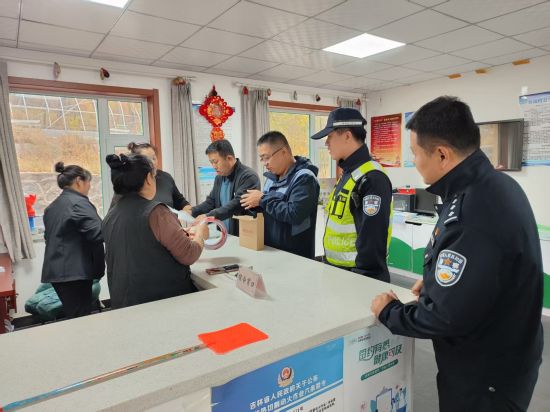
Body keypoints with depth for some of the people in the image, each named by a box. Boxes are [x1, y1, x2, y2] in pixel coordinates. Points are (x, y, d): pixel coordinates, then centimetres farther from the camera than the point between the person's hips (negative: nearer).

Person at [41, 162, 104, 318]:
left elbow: (49, 236, 20)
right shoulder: (79, 203, -13)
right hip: (74, 271, -9)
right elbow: (98, 234, -23)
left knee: (72, 317, 16)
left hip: (55, 271, 9)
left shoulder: (52, 206, 15)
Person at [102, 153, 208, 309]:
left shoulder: (110, 216, 3)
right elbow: (188, 255, -16)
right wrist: (200, 235, 3)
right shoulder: (155, 212, -20)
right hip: (164, 300, -7)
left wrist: (181, 236, 19)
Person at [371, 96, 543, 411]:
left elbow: (446, 318, -30)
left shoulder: (471, 217, -35)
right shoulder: (496, 185, -2)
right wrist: (437, 281, 7)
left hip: (484, 375, -8)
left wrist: (388, 311, -14)